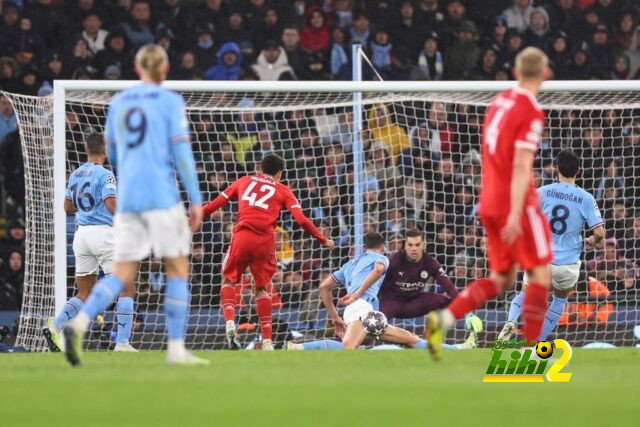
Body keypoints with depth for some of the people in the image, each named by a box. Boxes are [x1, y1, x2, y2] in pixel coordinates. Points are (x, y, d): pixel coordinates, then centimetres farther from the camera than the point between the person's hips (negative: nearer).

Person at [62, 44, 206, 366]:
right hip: (162, 196, -5)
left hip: (126, 198, 5)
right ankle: (176, 349, 2)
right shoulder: (170, 102, -2)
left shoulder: (118, 103, 13)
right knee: (178, 269, 6)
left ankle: (79, 324, -20)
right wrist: (196, 200, -5)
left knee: (122, 276, 4)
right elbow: (181, 152, -7)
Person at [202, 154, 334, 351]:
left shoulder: (244, 181, 20)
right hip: (266, 240, 0)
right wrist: (322, 240, 15)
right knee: (261, 287, 15)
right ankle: (267, 340, 8)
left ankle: (229, 321, -7)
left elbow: (217, 202, 20)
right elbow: (301, 220, 5)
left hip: (242, 236, 0)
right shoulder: (283, 191, 16)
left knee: (229, 280, 18)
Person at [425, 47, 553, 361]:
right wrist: (515, 214, -25)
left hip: (489, 203, 8)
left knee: (500, 280, 12)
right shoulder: (532, 113, -14)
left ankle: (443, 318, -6)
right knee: (540, 273, 3)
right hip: (517, 205, -8)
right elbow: (521, 166, -21)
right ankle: (531, 350, 0)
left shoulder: (499, 102, 11)